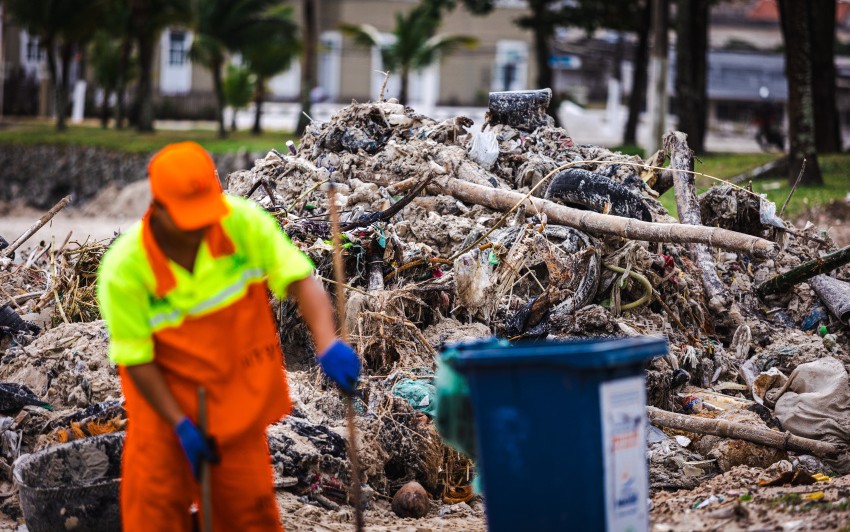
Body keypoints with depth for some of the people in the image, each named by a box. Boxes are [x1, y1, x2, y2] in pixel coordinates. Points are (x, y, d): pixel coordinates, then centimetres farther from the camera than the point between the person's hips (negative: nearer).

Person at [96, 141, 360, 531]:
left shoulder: (244, 221, -20)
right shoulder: (123, 269, -23)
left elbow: (300, 280, -18)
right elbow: (135, 360, -15)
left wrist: (328, 344, -35)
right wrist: (181, 425, -17)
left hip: (239, 396, 2)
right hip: (163, 398, -2)